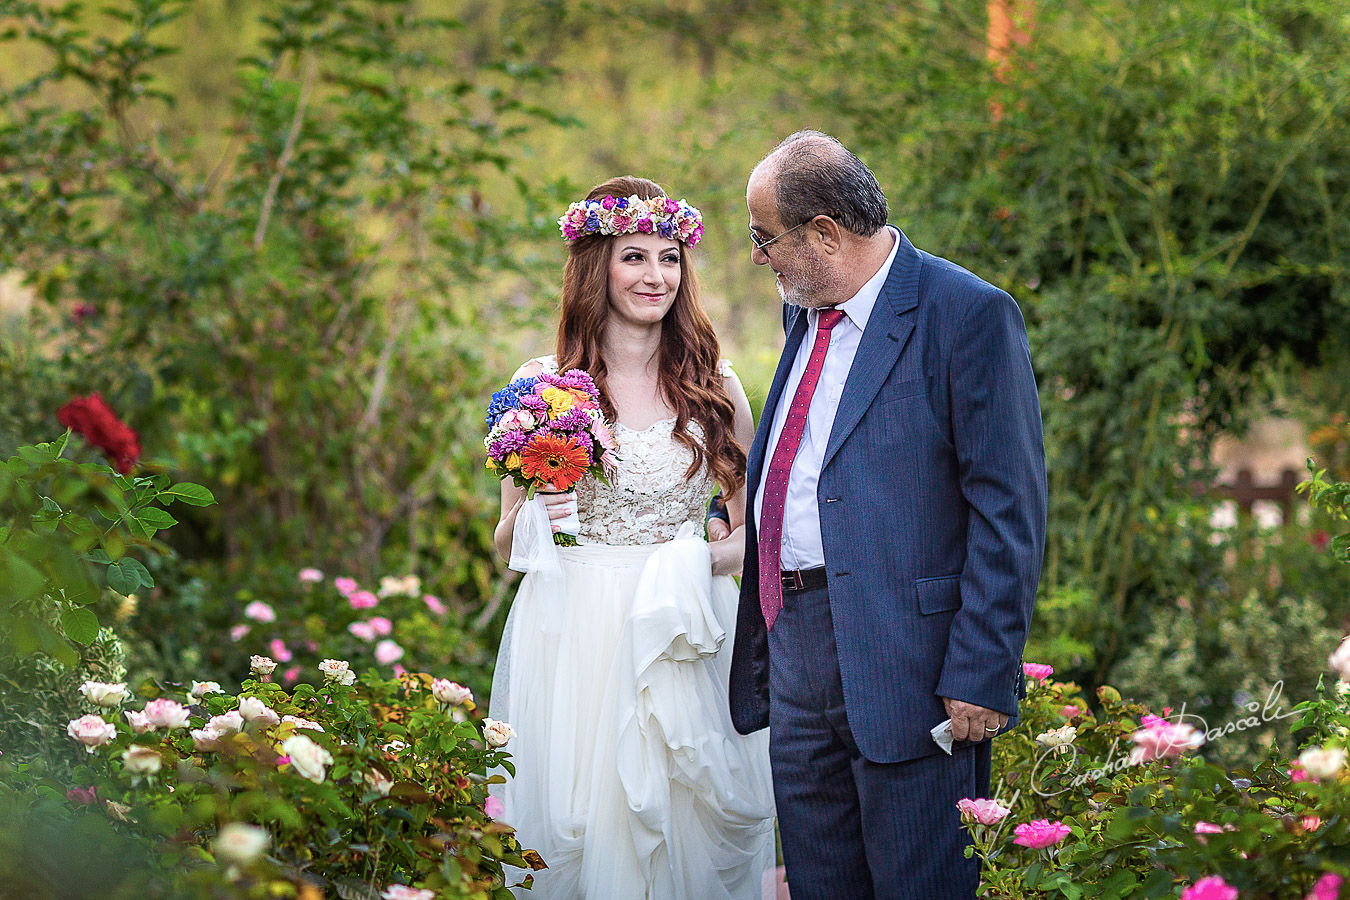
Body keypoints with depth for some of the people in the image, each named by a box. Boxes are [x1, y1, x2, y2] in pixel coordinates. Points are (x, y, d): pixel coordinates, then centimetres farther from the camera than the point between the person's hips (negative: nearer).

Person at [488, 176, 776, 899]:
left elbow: (757, 530, 9)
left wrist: (704, 560, -11)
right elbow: (506, 547, 7)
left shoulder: (714, 387, 5)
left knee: (695, 836, 2)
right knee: (574, 838, -2)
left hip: (689, 642, 1)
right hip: (572, 642, -1)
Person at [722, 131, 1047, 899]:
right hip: (797, 655, 8)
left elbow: (1010, 511, -15)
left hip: (906, 660, -8)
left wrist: (982, 672, -18)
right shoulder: (806, 313, 14)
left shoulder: (970, 315, -12)